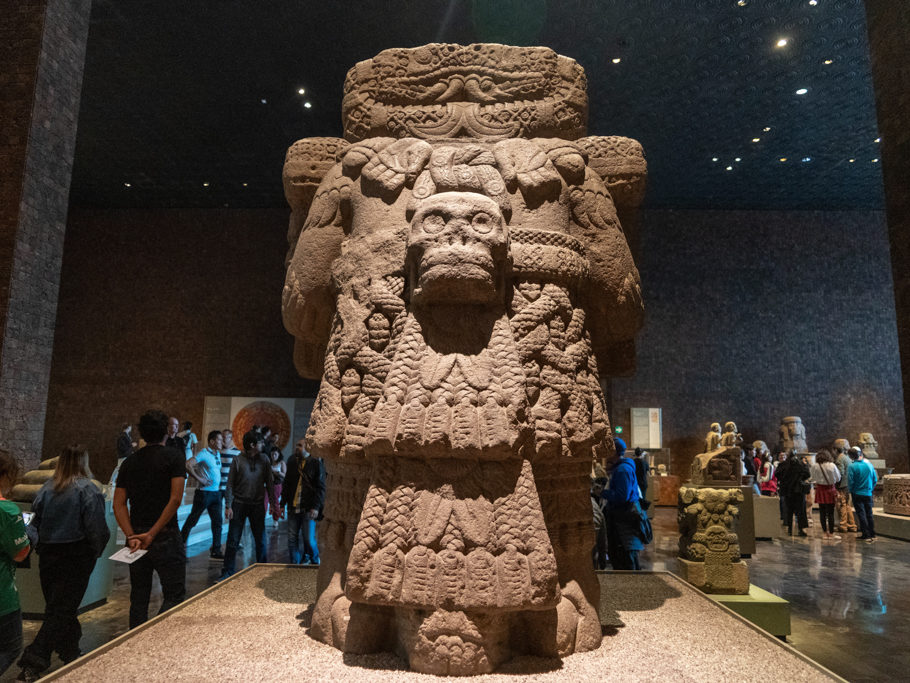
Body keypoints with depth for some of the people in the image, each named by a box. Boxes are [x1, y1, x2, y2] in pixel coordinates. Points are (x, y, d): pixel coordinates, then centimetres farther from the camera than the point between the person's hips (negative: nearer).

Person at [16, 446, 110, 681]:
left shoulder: (46, 488, 1)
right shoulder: (87, 490, -14)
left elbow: (36, 523, 7)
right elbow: (97, 529, -14)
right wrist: (96, 552, 3)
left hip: (48, 554, 6)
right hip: (76, 557, -6)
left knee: (56, 606, 18)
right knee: (62, 610, 1)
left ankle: (71, 652, 32)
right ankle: (33, 663, -6)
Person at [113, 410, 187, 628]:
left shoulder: (130, 462, 9)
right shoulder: (175, 456, -6)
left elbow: (119, 504, 2)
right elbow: (175, 498, -16)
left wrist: (131, 535, -5)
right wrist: (153, 533, -13)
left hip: (136, 538, 5)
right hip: (165, 537, -5)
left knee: (139, 598, 15)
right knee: (174, 594, 3)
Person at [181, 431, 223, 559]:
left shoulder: (217, 454, 12)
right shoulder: (203, 453, -13)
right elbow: (188, 465, -24)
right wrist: (199, 479, -21)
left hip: (216, 492, 8)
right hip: (204, 492, -8)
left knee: (217, 521, 5)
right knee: (193, 519, 6)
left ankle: (216, 551, 10)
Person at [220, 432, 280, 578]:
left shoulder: (264, 460, 1)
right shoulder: (238, 460, -7)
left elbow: (269, 484, 5)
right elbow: (230, 484, -4)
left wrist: (274, 505, 2)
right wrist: (228, 506, -10)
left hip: (257, 505, 2)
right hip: (239, 504, -2)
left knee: (261, 540, 7)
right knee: (233, 540, 2)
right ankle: (227, 571, 15)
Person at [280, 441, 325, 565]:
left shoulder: (316, 463, -3)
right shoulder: (292, 463, 12)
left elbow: (321, 487, -5)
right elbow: (286, 485, 19)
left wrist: (316, 507, -13)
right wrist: (282, 504, 12)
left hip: (308, 509, -4)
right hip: (293, 508, 5)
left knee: (309, 539, -3)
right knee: (292, 538, 4)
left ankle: (314, 560, 23)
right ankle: (295, 564, 19)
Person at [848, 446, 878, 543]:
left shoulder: (852, 466, -14)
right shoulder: (869, 464, -1)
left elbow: (850, 481, -15)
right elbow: (875, 479, 4)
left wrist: (851, 490, 3)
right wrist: (870, 488, 16)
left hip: (857, 494, -4)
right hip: (868, 493, 4)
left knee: (861, 514, 2)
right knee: (869, 514, 13)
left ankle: (866, 535, 1)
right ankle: (872, 535, 17)